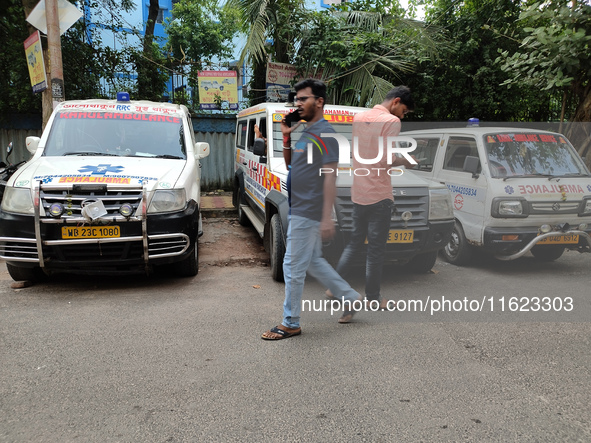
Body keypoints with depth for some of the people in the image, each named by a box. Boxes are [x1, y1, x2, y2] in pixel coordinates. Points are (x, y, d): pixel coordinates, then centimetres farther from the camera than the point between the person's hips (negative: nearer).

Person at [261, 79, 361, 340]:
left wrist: (327, 218, -25)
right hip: (300, 211, 10)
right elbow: (292, 165, 23)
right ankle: (350, 298, 30)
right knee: (313, 262, 18)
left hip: (307, 214, -10)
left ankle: (290, 323, 11)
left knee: (293, 267, -2)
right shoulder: (306, 132, 15)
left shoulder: (324, 133, -14)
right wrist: (286, 138, 7)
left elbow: (330, 176, -20)